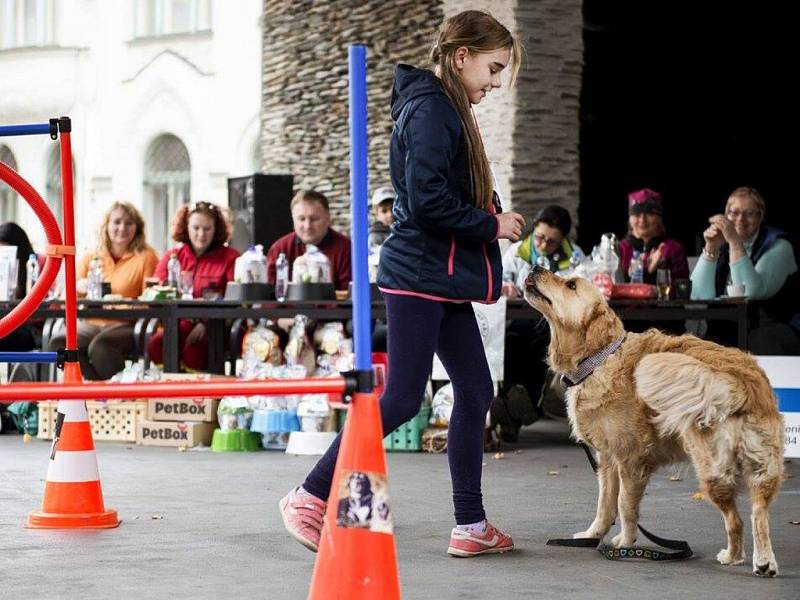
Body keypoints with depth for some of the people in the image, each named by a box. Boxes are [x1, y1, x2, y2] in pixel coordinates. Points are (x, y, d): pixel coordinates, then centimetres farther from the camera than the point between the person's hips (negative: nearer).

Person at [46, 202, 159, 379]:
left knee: (100, 345, -38)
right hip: (90, 324, 4)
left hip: (126, 325, -4)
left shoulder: (146, 257, 8)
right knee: (58, 343, -29)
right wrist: (78, 286, -6)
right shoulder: (89, 258, 19)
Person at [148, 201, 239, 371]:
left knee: (193, 350, -36)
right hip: (179, 324, 3)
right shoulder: (171, 257, 18)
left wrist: (205, 324, -15)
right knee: (156, 343, -30)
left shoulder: (230, 258, 7)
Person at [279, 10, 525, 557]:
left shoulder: (448, 111, 17)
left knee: (475, 391, 8)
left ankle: (471, 526, 12)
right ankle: (311, 496, 2)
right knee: (402, 399, -8)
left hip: (444, 281, 10)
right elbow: (428, 203, -23)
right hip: (419, 275, -10)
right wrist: (491, 225, -10)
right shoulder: (430, 111, -14)